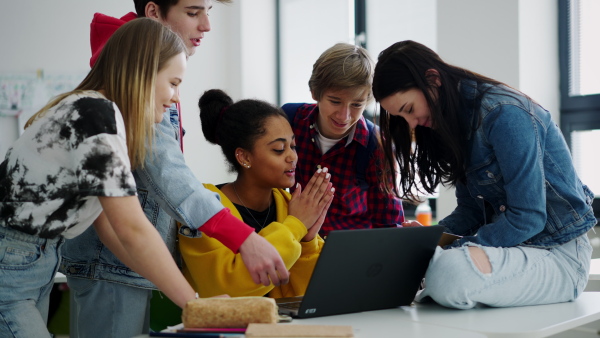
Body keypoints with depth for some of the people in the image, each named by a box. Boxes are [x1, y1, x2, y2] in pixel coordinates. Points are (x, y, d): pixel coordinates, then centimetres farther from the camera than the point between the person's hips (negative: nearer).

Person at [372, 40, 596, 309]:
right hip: (512, 241, 8)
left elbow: (527, 217, -22)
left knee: (448, 272, -35)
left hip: (558, 253, -8)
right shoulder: (456, 121, 9)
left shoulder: (503, 113, -19)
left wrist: (449, 252, -20)